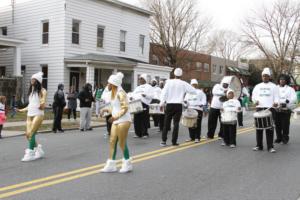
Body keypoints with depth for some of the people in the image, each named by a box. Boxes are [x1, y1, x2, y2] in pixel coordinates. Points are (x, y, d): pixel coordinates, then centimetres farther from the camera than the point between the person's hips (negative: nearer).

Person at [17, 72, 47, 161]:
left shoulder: (42, 90, -3)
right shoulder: (31, 91, 18)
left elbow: (43, 102, -15)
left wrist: (42, 106, -36)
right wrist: (22, 110, 28)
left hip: (38, 114, -7)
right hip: (29, 114, 7)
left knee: (31, 133, -16)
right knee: (28, 135, 2)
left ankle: (30, 153, -10)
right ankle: (39, 150, 18)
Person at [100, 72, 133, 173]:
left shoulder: (120, 93, -14)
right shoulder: (114, 93, 14)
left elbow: (125, 108, -21)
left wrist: (116, 116, -28)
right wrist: (107, 110, 7)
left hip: (123, 121, -9)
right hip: (116, 121, 9)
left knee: (122, 143, -2)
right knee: (112, 142, 7)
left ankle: (127, 165, 14)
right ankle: (111, 165, 13)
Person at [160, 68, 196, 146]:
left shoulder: (169, 82, -3)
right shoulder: (183, 84, -2)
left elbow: (164, 93, -6)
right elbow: (194, 91, 3)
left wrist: (162, 103, -2)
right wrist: (185, 90, 20)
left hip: (169, 105, 1)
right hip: (178, 105, 0)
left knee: (166, 123, 8)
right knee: (176, 123, 4)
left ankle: (163, 140, 6)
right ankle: (174, 141, 3)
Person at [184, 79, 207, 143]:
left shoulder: (200, 92, 9)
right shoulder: (188, 92, 21)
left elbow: (204, 99, 3)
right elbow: (186, 98, 20)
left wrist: (202, 104, -16)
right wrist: (185, 101, -3)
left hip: (198, 109, -4)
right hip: (190, 109, 4)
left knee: (197, 124, -7)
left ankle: (197, 138, -2)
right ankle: (191, 137, 14)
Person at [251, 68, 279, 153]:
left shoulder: (273, 86, 9)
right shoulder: (257, 86, 16)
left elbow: (276, 97, 4)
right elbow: (254, 96, 14)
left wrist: (276, 102, -17)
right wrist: (255, 101, -8)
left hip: (269, 108, -3)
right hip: (259, 108, 3)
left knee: (269, 128, -4)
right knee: (259, 128, 4)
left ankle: (270, 146, 1)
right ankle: (259, 146, 13)